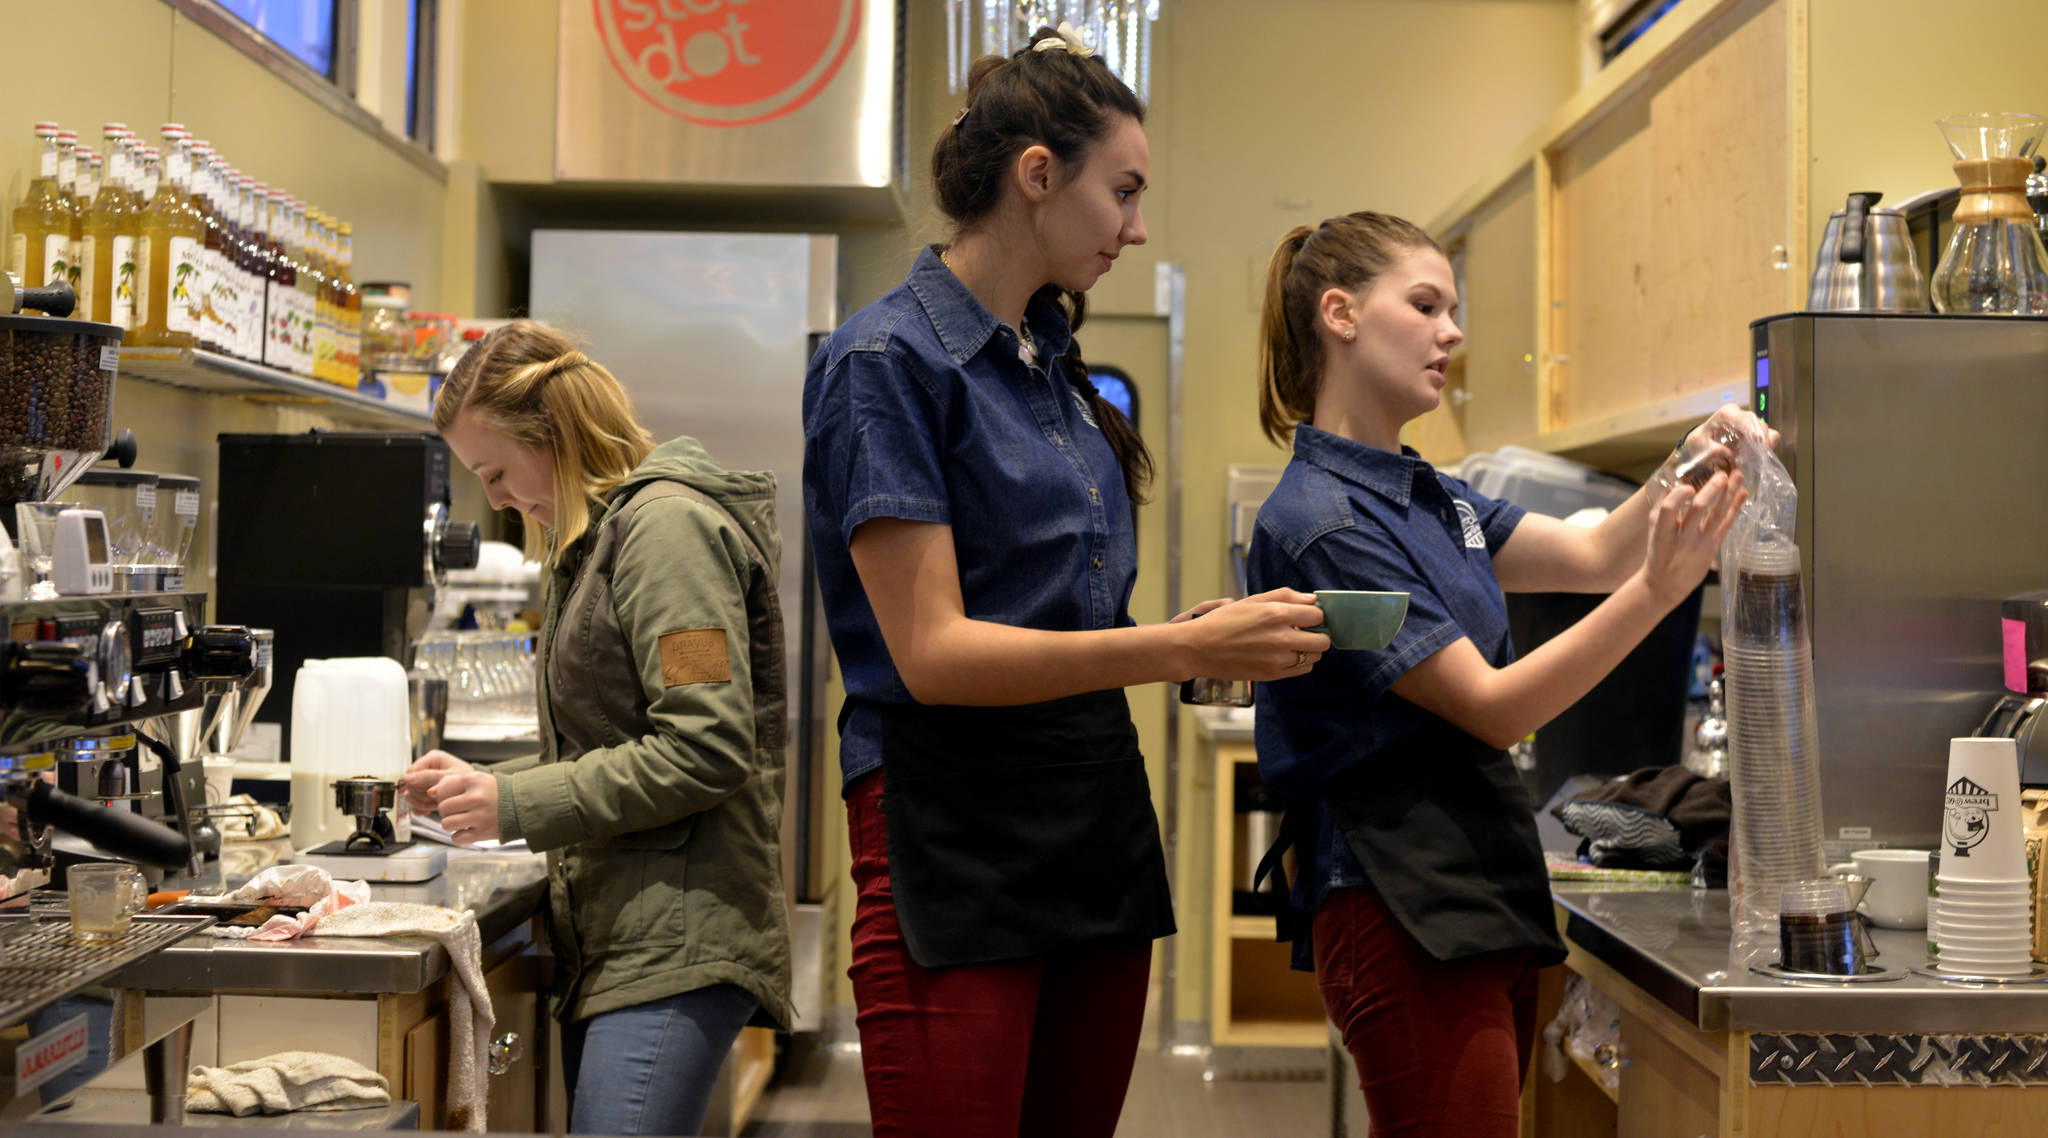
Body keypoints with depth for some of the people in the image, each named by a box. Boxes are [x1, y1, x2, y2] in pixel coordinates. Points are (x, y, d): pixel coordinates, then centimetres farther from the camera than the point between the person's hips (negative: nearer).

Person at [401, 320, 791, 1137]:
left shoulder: (666, 523, -10)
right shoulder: (599, 537, 21)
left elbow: (705, 750, -18)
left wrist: (515, 805, -15)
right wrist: (483, 784, 12)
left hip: (678, 941, -10)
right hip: (612, 941, 10)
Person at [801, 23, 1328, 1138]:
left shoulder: (1056, 364, 14)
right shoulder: (889, 359, -10)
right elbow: (933, 652, -18)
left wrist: (1209, 635, 3)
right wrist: (1178, 649, -23)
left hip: (1098, 830, 8)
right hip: (955, 837, -8)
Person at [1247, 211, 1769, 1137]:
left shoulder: (1427, 497, 15)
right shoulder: (1321, 524, -15)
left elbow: (1590, 555, 9)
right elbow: (1493, 706, -17)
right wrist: (1660, 588, -25)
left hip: (1484, 902, 10)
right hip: (1406, 913, -10)